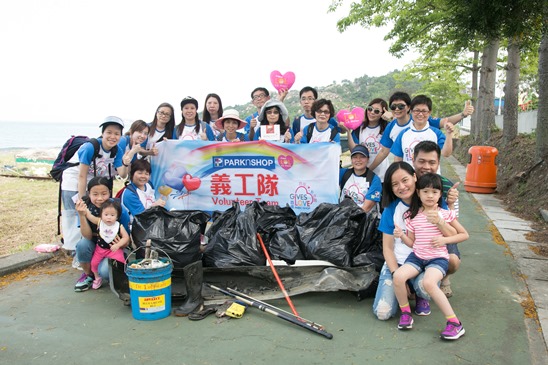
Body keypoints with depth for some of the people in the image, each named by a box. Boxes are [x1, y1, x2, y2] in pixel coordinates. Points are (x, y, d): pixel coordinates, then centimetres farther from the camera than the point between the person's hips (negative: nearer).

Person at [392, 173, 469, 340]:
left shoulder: (445, 214, 1)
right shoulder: (412, 215, 7)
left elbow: (464, 235, 7)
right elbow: (412, 243, 11)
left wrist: (444, 240, -9)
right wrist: (402, 235, -10)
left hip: (438, 258, -3)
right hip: (417, 256, 3)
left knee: (428, 282, -33)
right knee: (398, 276, -25)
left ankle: (455, 323, -20)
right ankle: (405, 312, -1)